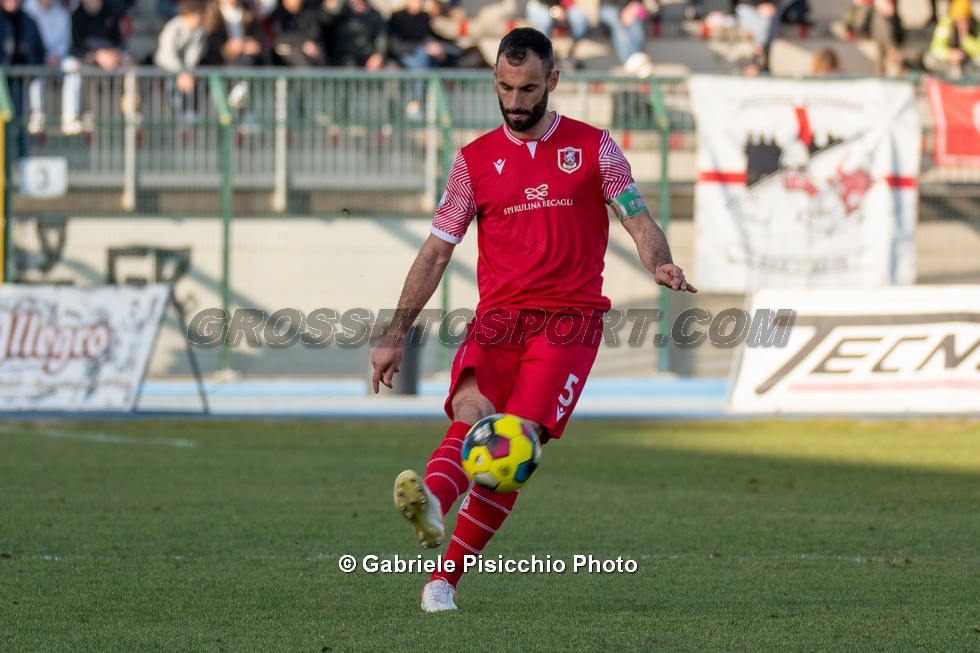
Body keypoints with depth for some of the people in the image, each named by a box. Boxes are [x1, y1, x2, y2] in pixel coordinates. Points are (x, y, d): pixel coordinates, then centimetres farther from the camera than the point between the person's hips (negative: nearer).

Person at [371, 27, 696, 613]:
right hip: (497, 319, 2)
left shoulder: (593, 147, 9)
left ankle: (447, 577, -18)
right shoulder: (476, 159, 13)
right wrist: (396, 336, 7)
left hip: (569, 322, -2)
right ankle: (431, 506, -56)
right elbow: (436, 252, 13)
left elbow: (639, 219, 4)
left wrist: (660, 263, -20)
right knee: (471, 411, -28)